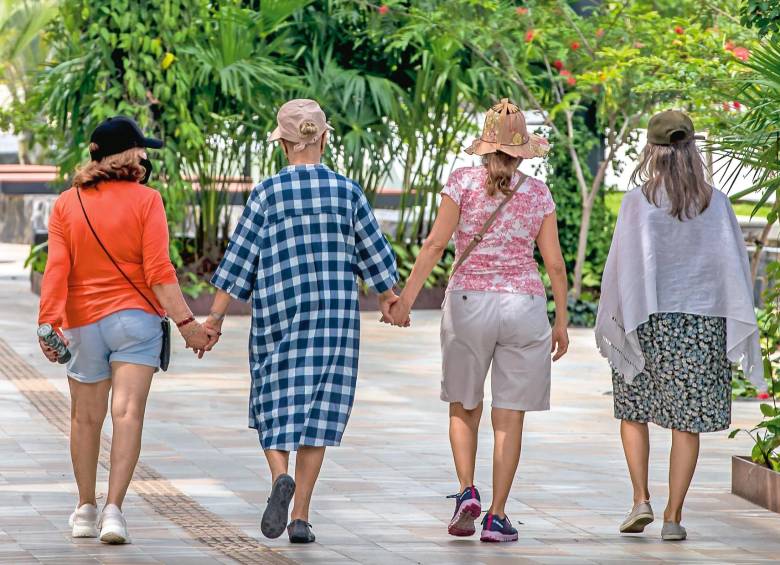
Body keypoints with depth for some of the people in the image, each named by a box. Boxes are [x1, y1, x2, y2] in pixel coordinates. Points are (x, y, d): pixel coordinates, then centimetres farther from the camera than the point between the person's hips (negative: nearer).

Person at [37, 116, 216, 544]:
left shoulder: (67, 204, 2)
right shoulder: (145, 200, -5)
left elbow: (56, 269, -6)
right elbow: (158, 271, -11)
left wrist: (49, 323, -11)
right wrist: (186, 323, -8)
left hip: (82, 323, 3)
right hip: (134, 316, -3)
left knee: (86, 419, 16)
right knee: (128, 414, -8)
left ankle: (85, 510, 28)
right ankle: (113, 509, -21)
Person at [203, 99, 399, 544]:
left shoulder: (268, 194, -4)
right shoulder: (347, 191, 0)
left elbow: (240, 259, -4)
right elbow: (373, 251, 9)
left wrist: (216, 316, 1)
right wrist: (387, 296, 26)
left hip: (277, 313, -1)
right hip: (335, 315, 1)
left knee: (275, 406, 11)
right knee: (318, 408, 4)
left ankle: (281, 477, -17)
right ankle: (301, 517, 0)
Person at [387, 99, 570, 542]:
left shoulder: (464, 182, -1)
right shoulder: (538, 193, 3)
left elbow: (436, 244, -8)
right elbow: (554, 262, 3)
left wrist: (406, 298, -6)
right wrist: (561, 320, 12)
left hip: (468, 301, 0)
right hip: (524, 305, 0)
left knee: (464, 407, 16)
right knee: (510, 417, 5)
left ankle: (467, 492, -3)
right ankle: (497, 516, 1)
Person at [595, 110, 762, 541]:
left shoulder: (639, 200, -6)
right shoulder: (715, 203, 0)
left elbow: (624, 262, -7)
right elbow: (734, 264, 1)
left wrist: (615, 320, 1)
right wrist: (740, 329, 5)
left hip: (648, 322, -1)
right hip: (703, 323, 1)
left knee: (633, 410, 16)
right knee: (687, 423, 6)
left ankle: (641, 499, 3)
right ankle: (673, 516, 5)